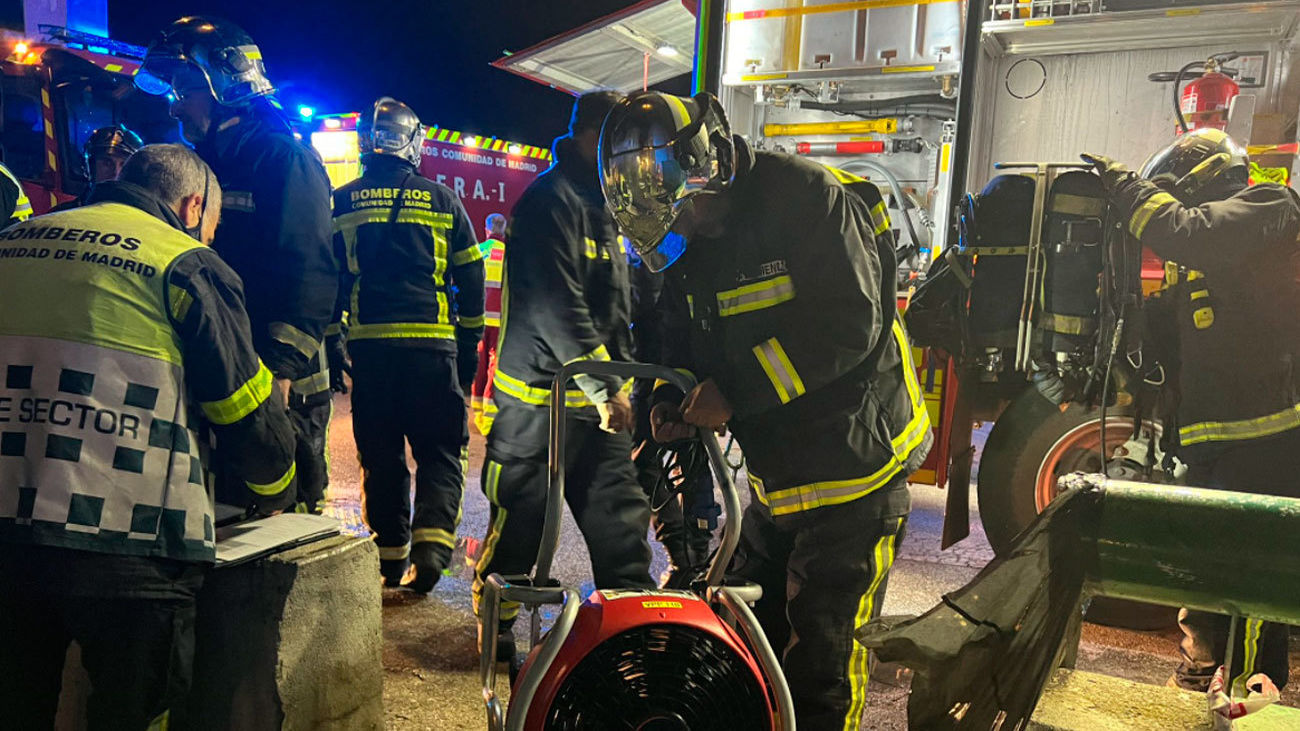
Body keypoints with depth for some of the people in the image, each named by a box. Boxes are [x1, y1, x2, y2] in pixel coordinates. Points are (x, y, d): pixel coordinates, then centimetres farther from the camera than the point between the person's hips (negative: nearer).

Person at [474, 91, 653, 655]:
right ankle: (494, 625, 23)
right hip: (541, 400, -8)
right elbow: (558, 308, -23)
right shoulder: (551, 200, -14)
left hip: (595, 398, 8)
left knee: (621, 516, 8)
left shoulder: (600, 205, 17)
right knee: (520, 520, 4)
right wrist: (607, 386, -21)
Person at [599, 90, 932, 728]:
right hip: (773, 476, 8)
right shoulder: (693, 242, 8)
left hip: (852, 463, -8)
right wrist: (673, 400, -8)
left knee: (822, 658, -1)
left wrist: (736, 391, -26)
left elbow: (850, 324, -25)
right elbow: (689, 338, 14)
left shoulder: (806, 196, -17)